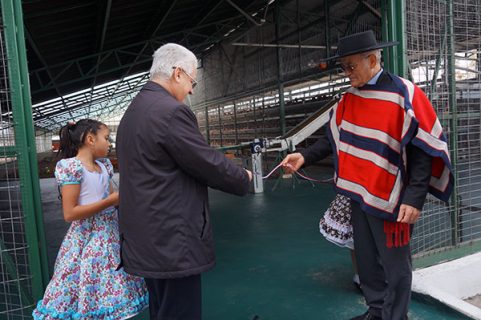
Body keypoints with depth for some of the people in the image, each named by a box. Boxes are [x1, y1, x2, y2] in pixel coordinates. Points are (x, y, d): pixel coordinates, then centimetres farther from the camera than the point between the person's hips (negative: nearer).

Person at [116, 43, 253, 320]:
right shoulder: (172, 111, -18)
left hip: (147, 239, 10)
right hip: (172, 242, -10)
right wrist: (244, 179, 4)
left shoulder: (132, 112, 12)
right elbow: (209, 163, -15)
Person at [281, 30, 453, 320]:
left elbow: (424, 150, -15)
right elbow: (335, 138, 12)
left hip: (390, 199, -6)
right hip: (359, 195, 6)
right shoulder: (350, 98, 5)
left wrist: (414, 198, -20)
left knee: (394, 266, 8)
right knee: (366, 260, 18)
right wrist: (305, 157, 1)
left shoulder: (404, 95, -14)